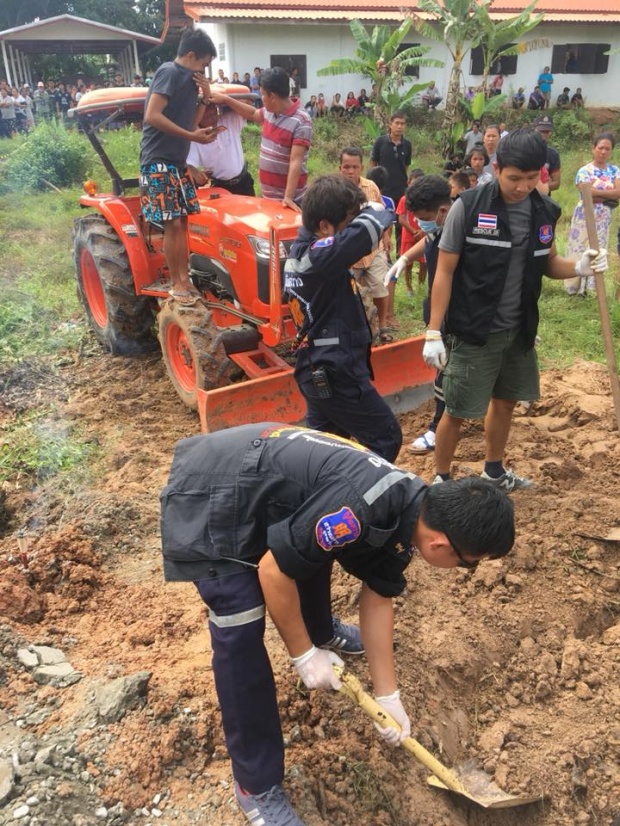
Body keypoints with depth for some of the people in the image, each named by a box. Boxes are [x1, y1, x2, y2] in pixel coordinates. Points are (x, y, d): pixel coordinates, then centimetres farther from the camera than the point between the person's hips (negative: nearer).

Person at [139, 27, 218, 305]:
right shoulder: (169, 71, -11)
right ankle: (176, 284, 0)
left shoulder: (188, 79, 16)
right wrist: (192, 136, -20)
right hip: (159, 161, -9)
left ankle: (184, 278, 17)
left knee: (182, 220, 10)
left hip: (177, 161, 9)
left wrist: (205, 97, 3)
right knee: (172, 223, -9)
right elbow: (152, 116, -22)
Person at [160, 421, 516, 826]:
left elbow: (378, 600, 8)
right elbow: (273, 570, -23)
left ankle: (320, 637, 56)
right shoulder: (362, 508, -33)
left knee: (313, 554, 25)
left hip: (264, 478, 9)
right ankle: (257, 785, 9)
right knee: (241, 633, -9)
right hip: (210, 494, -9)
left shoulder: (410, 514, -3)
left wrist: (388, 695, 13)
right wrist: (303, 655, -10)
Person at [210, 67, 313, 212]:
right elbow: (252, 114, 28)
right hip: (267, 196, 8)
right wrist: (225, 99, 25)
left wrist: (288, 197, -31)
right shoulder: (269, 112, 5)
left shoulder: (301, 121, -18)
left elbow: (295, 162, -25)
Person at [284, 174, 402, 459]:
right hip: (336, 375, -9)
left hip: (318, 371, 10)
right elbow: (365, 229, -34)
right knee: (385, 437, 4)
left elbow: (309, 219, 24)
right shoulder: (320, 256, -23)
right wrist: (379, 211, -10)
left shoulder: (300, 248, 4)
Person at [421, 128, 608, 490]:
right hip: (475, 331, -5)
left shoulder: (546, 211, 1)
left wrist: (579, 267, -11)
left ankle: (494, 471, 41)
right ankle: (441, 480, 23)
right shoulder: (469, 207, -14)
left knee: (505, 402, 19)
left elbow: (547, 263, 12)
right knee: (458, 411, 2)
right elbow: (445, 272, -10)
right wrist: (434, 332, -13)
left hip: (520, 329, 5)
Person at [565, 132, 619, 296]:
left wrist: (597, 192, -17)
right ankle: (575, 287, 12)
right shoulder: (584, 171, -6)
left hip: (604, 219, 4)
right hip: (585, 217, -4)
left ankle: (588, 286, 16)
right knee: (580, 251, 1)